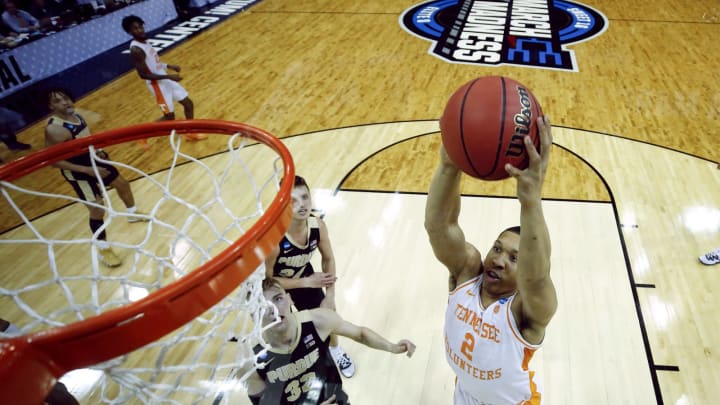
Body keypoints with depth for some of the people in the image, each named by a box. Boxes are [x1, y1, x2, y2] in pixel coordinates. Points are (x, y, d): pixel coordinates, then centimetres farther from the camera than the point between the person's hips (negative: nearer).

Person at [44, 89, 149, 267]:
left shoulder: (74, 114, -3)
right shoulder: (54, 129, -29)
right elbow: (54, 161, -27)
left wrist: (97, 151, 0)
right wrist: (87, 169, -29)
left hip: (94, 160, 9)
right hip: (78, 173, -9)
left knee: (122, 184, 23)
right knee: (97, 210, -6)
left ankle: (132, 214, 51)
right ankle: (103, 250, 11)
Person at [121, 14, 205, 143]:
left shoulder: (144, 41, 5)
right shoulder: (135, 50, -24)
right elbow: (143, 74, -25)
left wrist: (169, 66, 10)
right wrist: (169, 76, -27)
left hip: (166, 79, 9)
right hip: (158, 84, -9)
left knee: (189, 104, 12)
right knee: (169, 116, 0)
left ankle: (190, 133, 29)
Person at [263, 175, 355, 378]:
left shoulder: (318, 225, -27)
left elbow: (328, 259, -8)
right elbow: (265, 279, -28)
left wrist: (330, 295, -12)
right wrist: (307, 282, -29)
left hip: (303, 275, 4)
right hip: (272, 284, -4)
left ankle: (335, 350, 50)